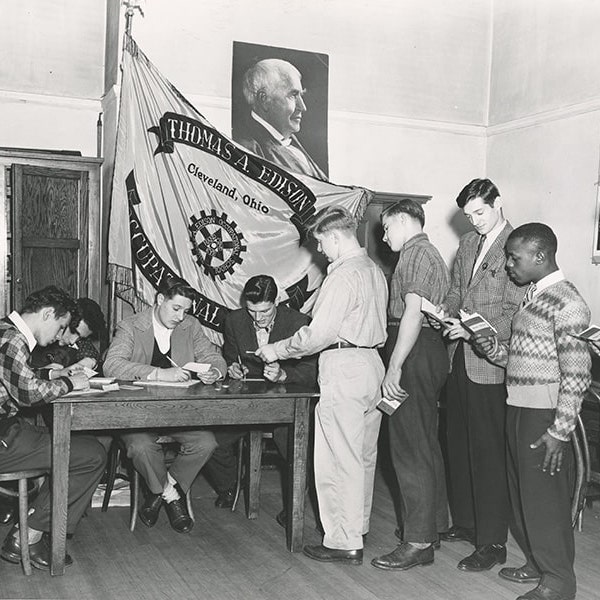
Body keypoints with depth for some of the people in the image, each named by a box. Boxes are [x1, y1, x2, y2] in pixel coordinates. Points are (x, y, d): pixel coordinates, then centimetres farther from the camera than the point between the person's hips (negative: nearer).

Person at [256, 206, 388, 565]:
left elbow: (320, 334, -19)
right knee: (363, 455, 18)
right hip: (372, 363, 10)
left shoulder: (343, 276, -16)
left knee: (338, 459, -2)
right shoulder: (375, 271, 12)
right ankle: (358, 525, 31)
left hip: (344, 370, -10)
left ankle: (344, 543, 4)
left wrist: (277, 351, -6)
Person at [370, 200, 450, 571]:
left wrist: (394, 367, -23)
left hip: (415, 353, -11)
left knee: (410, 447, -8)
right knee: (426, 442, 17)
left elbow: (413, 312, -21)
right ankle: (432, 525, 28)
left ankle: (418, 543, -3)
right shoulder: (431, 254, 22)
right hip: (432, 350, 11)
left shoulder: (416, 253, -10)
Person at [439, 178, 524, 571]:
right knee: (459, 446, 16)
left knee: (489, 453, -2)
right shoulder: (468, 243, 13)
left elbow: (515, 315, -15)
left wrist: (475, 330, -22)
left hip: (489, 365, -8)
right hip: (459, 360, 8)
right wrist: (446, 309, 2)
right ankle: (465, 522, 32)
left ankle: (493, 542, 9)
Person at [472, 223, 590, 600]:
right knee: (522, 493, 16)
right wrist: (490, 346, -2)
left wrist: (559, 432, -18)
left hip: (545, 416, -8)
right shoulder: (532, 297, 12)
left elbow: (577, 376, -18)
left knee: (545, 500, 2)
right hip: (519, 411, 8)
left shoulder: (567, 303, -15)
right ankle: (537, 564, 32)